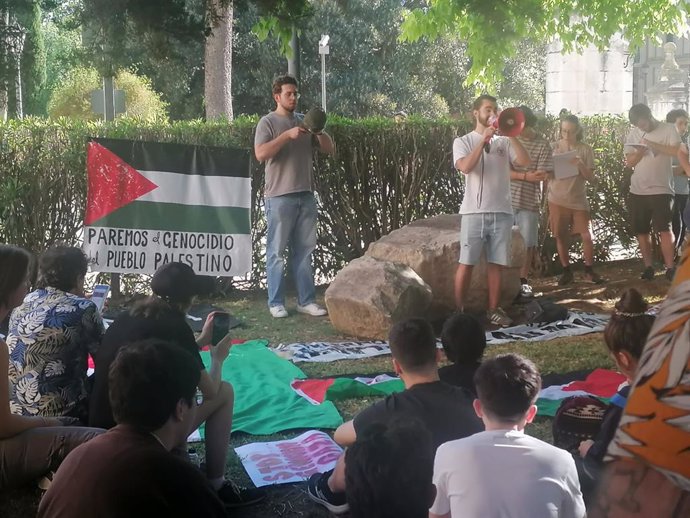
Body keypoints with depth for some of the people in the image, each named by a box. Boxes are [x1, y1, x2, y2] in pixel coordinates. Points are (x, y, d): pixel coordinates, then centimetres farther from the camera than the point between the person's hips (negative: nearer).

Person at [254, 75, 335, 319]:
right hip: (280, 197, -5)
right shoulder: (268, 122, -3)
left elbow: (329, 149, 12)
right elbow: (261, 154, -18)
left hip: (305, 195, 6)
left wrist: (319, 131, -6)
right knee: (277, 251, 0)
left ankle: (306, 301, 13)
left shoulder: (305, 121, 13)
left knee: (304, 250, 8)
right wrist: (287, 135, -22)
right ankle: (276, 302, 6)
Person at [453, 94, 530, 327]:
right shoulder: (463, 141, 4)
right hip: (474, 212, -3)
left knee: (496, 263, 7)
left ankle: (493, 310, 15)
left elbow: (524, 161, -4)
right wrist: (484, 139, -15)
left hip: (502, 212, 3)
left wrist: (510, 134, -8)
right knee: (466, 263, -2)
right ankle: (459, 311, 5)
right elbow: (465, 167, -16)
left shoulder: (503, 142, 12)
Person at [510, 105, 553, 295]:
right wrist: (527, 176, -17)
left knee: (528, 244, 6)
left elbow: (542, 176, -9)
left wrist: (516, 174, -15)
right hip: (507, 199, 0)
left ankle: (523, 280, 19)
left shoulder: (542, 145, -3)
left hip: (530, 201, 0)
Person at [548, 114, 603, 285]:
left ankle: (589, 270, 12)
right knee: (561, 237, 6)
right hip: (557, 200, 0)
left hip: (579, 200, 0)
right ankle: (566, 271, 18)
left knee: (587, 235, -4)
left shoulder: (585, 150, -2)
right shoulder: (553, 147, -1)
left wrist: (581, 165, -20)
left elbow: (591, 178, -3)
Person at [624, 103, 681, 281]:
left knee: (664, 229, -10)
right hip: (637, 191, 4)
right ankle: (648, 267, 15)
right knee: (641, 231, 6)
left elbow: (678, 151, -17)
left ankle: (670, 267, -6)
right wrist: (639, 153, -14)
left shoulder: (668, 129, -3)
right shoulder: (633, 134, 9)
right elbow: (629, 162, 7)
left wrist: (652, 144, -17)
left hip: (661, 189, -4)